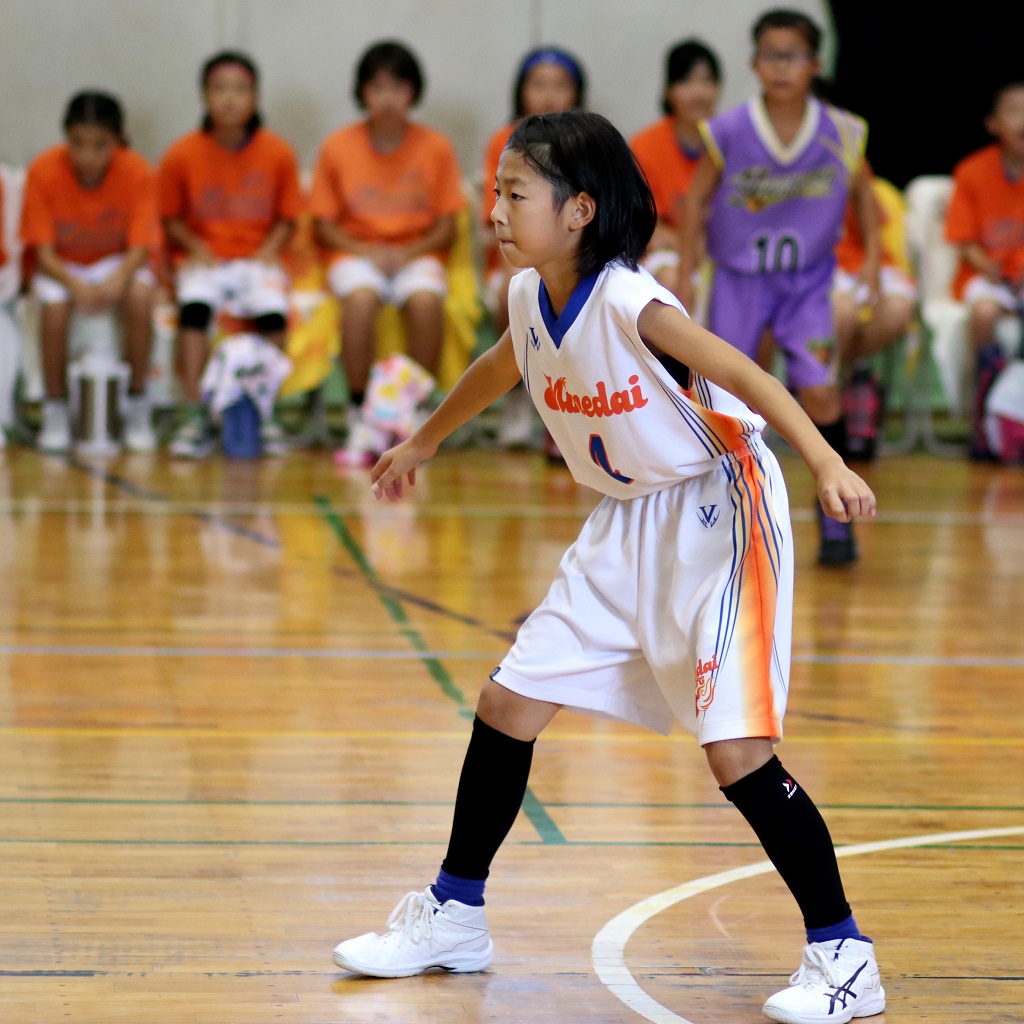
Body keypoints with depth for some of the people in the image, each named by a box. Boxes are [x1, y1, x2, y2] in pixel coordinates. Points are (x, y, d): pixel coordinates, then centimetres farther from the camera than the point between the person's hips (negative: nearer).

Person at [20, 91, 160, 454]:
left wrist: (118, 281, -40)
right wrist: (76, 285, -36)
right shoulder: (43, 171, -19)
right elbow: (43, 252, -17)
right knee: (54, 306, -33)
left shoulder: (138, 173, -18)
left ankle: (138, 410, -16)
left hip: (117, 263, 0)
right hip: (60, 267, 0)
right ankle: (55, 413, -14)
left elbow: (139, 248, -18)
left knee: (139, 296, -32)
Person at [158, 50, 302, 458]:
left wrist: (269, 250, -11)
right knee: (194, 304, -33)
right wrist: (197, 248, -10)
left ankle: (265, 413, -16)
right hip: (203, 258, 0)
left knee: (273, 309, -31)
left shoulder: (277, 153, -3)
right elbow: (171, 218, 5)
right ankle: (194, 417, -28)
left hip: (257, 257, 0)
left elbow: (287, 218, 6)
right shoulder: (182, 155, -5)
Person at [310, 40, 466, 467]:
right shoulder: (338, 147, 1)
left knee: (426, 299, -35)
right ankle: (362, 421, -27)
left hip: (416, 253, 0)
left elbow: (446, 228, 3)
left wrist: (407, 254, -14)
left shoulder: (436, 147, 1)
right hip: (356, 252, 0)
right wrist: (366, 252, -12)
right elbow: (324, 226, 4)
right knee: (360, 297, -36)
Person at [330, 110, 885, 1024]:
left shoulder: (629, 303, -25)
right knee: (508, 703, 8)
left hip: (715, 515, -8)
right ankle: (455, 916, 25)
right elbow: (502, 367, 21)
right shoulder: (530, 297, -2)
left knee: (735, 749, -15)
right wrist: (424, 442, 36)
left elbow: (749, 380, -32)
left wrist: (827, 464, -47)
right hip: (629, 524, 8)